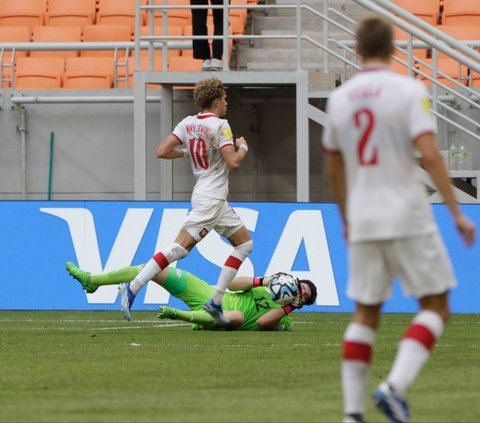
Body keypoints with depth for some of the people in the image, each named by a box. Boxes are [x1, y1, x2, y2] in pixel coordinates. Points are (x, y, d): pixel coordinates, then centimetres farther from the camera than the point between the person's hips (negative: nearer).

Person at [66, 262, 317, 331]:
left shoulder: (284, 319, 5)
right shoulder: (270, 287, 19)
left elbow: (262, 323, -16)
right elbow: (231, 284, 11)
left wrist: (288, 305, -16)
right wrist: (261, 282, -2)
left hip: (218, 319, -6)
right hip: (207, 294, 6)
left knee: (238, 316, -46)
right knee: (153, 268, -2)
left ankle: (178, 315, -45)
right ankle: (92, 281, 4)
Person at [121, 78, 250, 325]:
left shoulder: (188, 124, 8)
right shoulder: (220, 126, -13)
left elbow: (162, 152, 2)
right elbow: (233, 162, -21)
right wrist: (243, 147, 0)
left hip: (217, 202, 9)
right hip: (210, 200, -9)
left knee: (245, 243, 13)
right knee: (179, 247, -13)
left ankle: (215, 302, 8)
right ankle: (133, 288, -16)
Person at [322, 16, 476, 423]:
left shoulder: (339, 98, 9)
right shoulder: (409, 91, -7)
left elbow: (333, 165, 19)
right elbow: (430, 154, -17)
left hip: (362, 222, 5)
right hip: (408, 220, -5)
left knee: (365, 314, 12)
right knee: (435, 307, 4)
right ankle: (395, 387, -15)